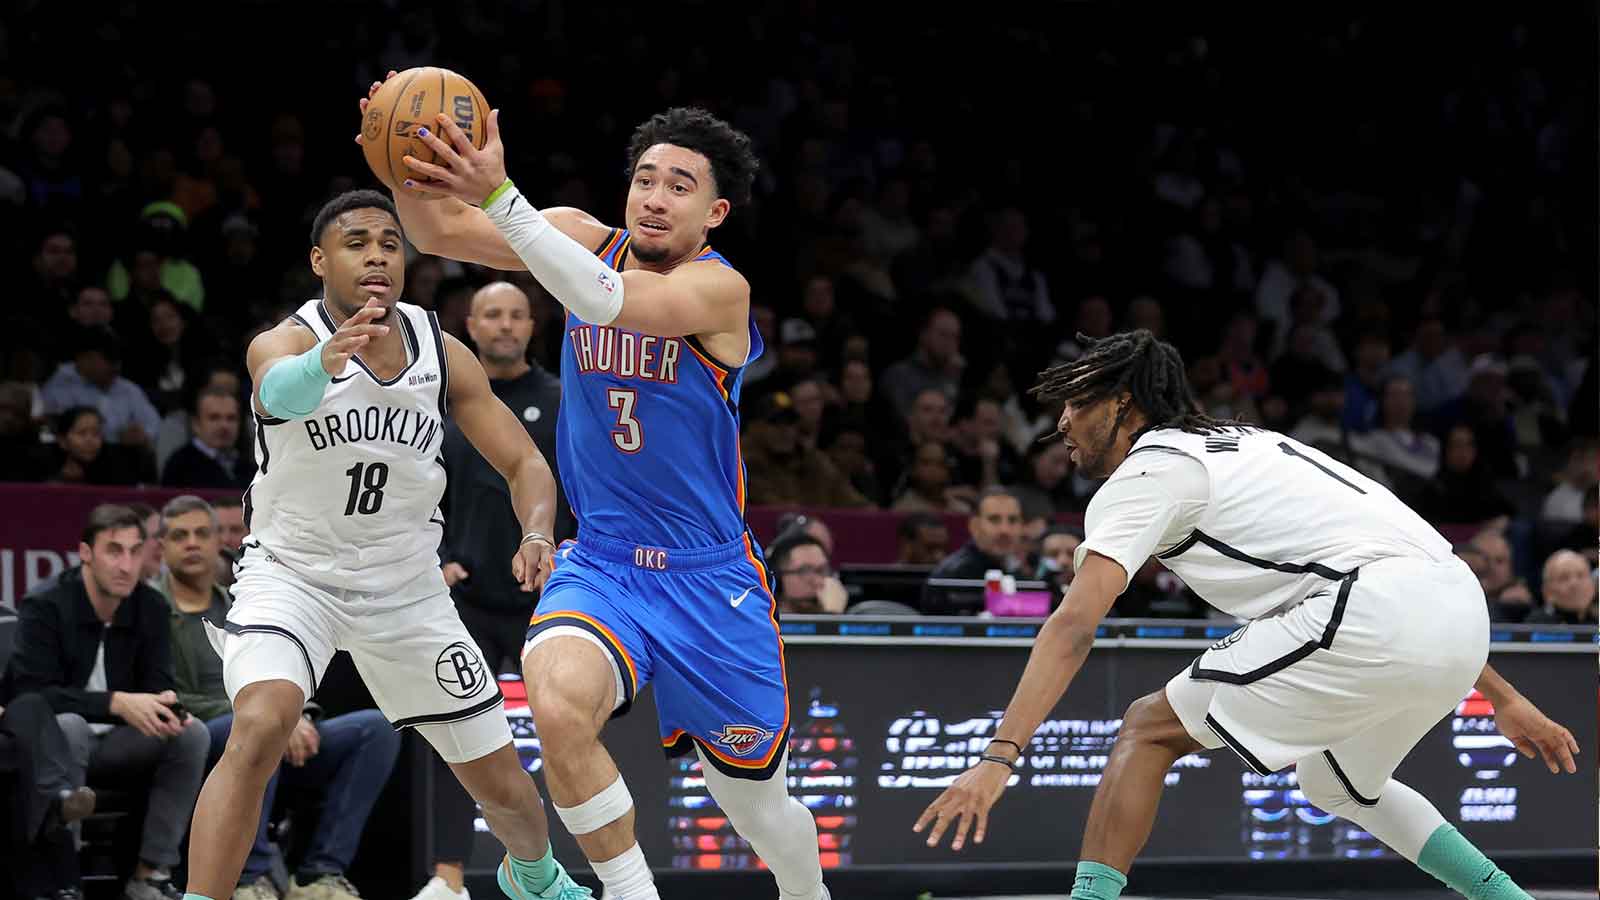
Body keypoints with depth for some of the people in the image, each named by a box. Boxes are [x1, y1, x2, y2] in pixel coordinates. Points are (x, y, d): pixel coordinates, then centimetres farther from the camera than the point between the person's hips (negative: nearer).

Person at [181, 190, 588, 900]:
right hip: (291, 571, -4)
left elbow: (523, 462, 0)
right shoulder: (285, 340, -19)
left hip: (405, 582, 4)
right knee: (260, 727, -34)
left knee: (502, 784, 11)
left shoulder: (444, 355, -6)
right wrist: (327, 357, -68)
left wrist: (536, 535, -23)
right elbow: (280, 389, -44)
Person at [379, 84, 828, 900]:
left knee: (760, 809, 10)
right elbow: (440, 233, -10)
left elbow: (608, 300, -36)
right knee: (557, 705, -31)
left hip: (711, 581, -2)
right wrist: (406, 165, -32)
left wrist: (499, 197, -47)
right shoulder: (588, 240, -2)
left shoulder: (719, 289, -17)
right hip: (600, 565, 3)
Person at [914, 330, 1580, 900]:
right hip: (1463, 607, 9)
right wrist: (1504, 699, 33)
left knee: (1148, 730, 2)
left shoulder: (1145, 473, 6)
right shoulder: (1247, 447, 30)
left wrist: (998, 759, -16)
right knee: (1338, 787, 32)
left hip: (1371, 618, -9)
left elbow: (1074, 626, -9)